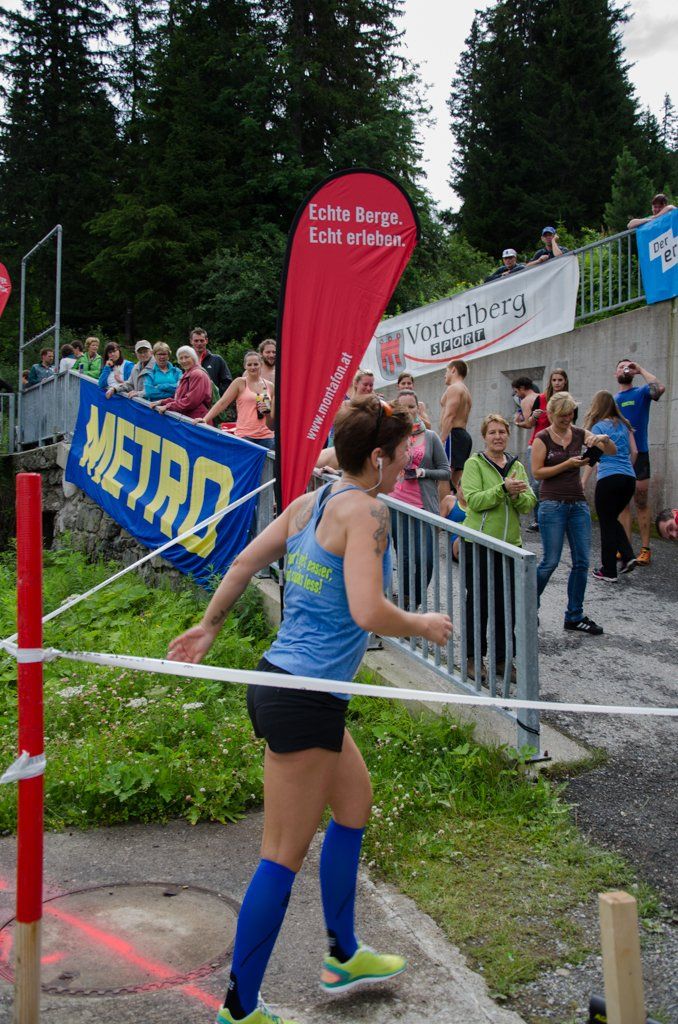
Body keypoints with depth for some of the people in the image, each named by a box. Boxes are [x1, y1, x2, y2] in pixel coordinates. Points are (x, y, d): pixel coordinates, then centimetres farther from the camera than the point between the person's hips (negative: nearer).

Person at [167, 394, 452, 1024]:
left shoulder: (311, 502, 9)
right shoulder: (366, 511, -15)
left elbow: (244, 563, 14)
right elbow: (367, 612, -24)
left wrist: (209, 626, 25)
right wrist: (423, 626, -6)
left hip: (278, 684, 10)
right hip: (305, 700, -10)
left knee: (355, 802, 24)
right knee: (284, 856, 1)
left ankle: (343, 957, 41)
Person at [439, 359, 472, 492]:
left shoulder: (453, 388, -6)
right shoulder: (466, 391, 26)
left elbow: (449, 416, -17)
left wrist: (441, 440, -22)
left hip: (453, 435, -10)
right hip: (464, 435, 10)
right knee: (456, 482, 8)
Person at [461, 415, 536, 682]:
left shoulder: (517, 466, 11)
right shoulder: (474, 464, -3)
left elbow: (529, 504, 4)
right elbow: (474, 501, -16)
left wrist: (516, 494, -16)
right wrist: (504, 488, -24)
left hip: (510, 543, 4)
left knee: (506, 603, 8)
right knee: (478, 601, 3)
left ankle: (502, 658, 19)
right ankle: (472, 658, 15)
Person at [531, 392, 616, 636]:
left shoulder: (579, 434, 8)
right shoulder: (542, 439, -4)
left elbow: (612, 452, 5)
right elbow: (537, 472, -10)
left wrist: (604, 439, -16)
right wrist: (568, 464, -17)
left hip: (578, 504, 5)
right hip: (552, 504, -5)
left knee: (582, 561, 4)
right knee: (550, 561, -4)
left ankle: (574, 616, 15)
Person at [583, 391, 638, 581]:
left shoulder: (598, 427, -3)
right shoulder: (624, 424, 13)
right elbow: (634, 451, 14)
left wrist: (583, 482, -5)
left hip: (609, 479, -6)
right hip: (629, 479, 6)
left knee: (607, 524, 2)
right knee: (613, 519, 22)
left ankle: (608, 572, 5)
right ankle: (628, 556, 6)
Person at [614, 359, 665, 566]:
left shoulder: (641, 393, 1)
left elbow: (659, 389, -21)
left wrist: (640, 369, -9)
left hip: (638, 455, -4)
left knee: (641, 503, -1)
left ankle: (645, 549, 3)